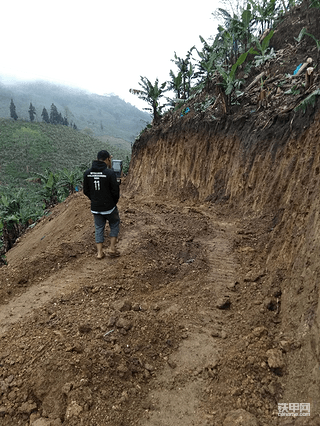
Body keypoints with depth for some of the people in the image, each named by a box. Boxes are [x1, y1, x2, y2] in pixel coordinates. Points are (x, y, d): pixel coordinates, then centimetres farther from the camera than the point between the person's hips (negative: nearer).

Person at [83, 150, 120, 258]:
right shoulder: (110, 173, -17)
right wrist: (114, 202, 6)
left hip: (95, 208, 4)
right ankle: (112, 248, 17)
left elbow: (86, 191, 6)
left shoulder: (87, 173, -1)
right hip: (109, 207, -4)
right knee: (114, 225, 18)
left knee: (99, 228, 17)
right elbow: (115, 191, -13)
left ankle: (99, 252, 20)